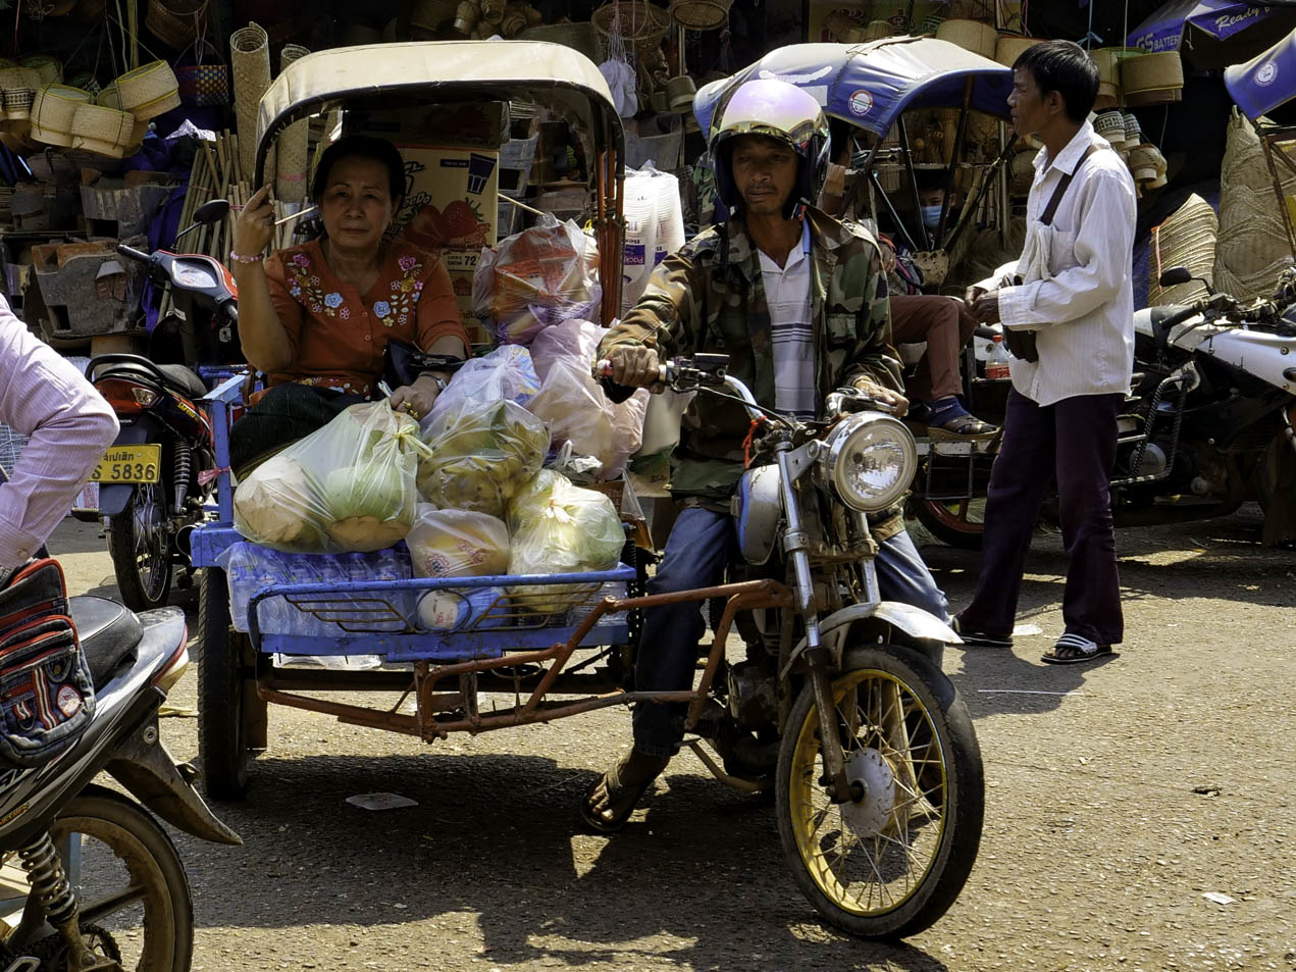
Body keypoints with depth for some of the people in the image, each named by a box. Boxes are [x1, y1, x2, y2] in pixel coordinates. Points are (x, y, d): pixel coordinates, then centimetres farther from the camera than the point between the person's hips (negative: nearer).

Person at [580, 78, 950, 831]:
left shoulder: (854, 255, 9)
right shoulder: (705, 262, 3)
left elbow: (876, 350, 11)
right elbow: (654, 315, -15)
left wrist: (865, 395, -12)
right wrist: (632, 354, -39)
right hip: (727, 464, -1)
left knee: (921, 604, -9)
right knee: (677, 591, -24)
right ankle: (649, 753, -6)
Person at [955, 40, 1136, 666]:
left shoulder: (1101, 175, -18)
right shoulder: (1048, 167, 12)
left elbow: (1097, 279, -22)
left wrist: (1012, 304, -18)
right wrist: (1000, 281, 4)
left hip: (1086, 368, -9)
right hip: (1037, 362, 9)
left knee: (1082, 502, 0)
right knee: (1010, 491, 13)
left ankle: (1092, 626, 12)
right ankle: (988, 618, 21)